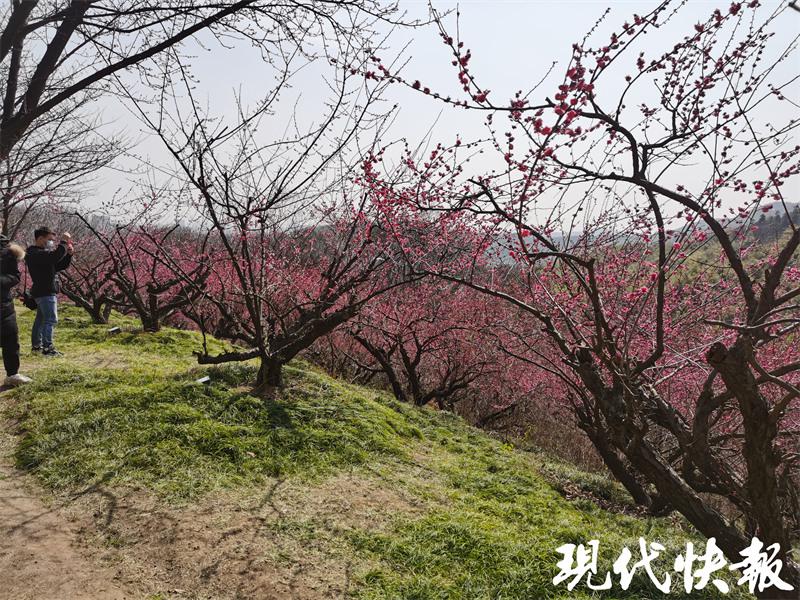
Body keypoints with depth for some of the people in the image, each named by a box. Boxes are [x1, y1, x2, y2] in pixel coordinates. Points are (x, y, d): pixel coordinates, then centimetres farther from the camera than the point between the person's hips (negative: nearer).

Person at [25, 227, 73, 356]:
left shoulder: (43, 252, 18)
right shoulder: (35, 253, -15)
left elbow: (61, 265, 17)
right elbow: (55, 257, -33)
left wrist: (69, 254, 1)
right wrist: (63, 242, -23)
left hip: (45, 292, 11)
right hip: (45, 292, -11)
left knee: (41, 319, 17)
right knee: (51, 319, -13)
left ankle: (36, 344, 27)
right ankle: (47, 348, -14)